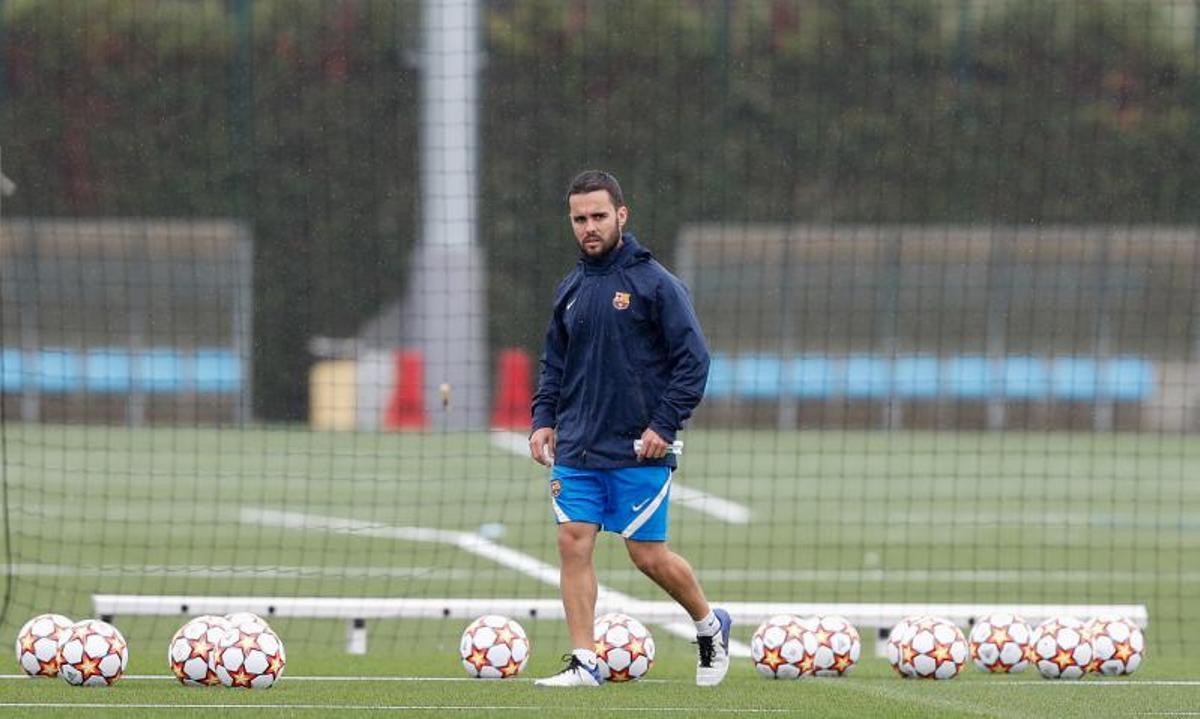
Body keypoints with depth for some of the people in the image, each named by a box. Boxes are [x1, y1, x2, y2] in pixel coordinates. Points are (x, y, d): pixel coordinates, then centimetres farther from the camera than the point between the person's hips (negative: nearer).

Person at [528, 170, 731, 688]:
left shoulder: (654, 283, -7)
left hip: (638, 451, -5)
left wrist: (665, 426, -14)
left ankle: (710, 626, 25)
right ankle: (583, 662, -1)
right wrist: (544, 419, 8)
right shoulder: (571, 290, 11)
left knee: (648, 556, 0)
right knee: (573, 543, -5)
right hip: (576, 450, 5)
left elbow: (693, 360, -9)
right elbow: (554, 364, 21)